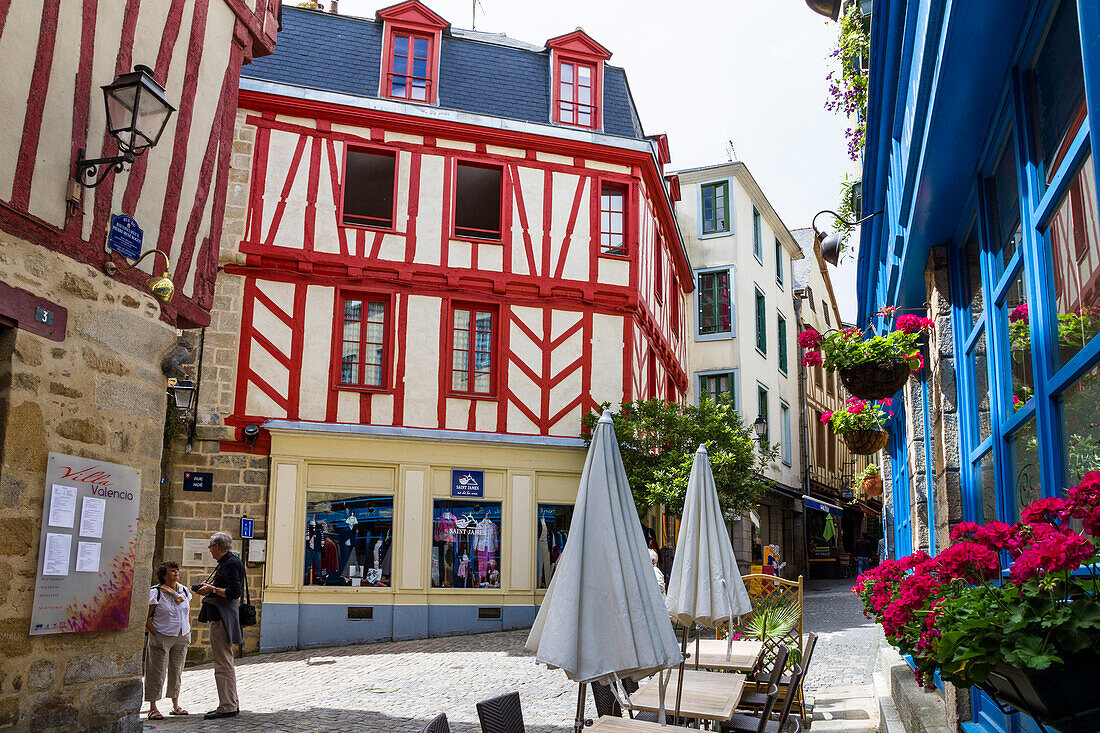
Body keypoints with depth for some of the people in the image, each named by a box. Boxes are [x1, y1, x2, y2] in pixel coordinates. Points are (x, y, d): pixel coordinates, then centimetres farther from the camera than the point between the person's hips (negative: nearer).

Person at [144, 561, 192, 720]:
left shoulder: (184, 591, 7)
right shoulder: (155, 592, -10)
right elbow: (146, 618, -9)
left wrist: (188, 632, 11)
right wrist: (155, 635, -13)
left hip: (182, 638, 5)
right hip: (161, 637, -5)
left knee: (176, 671, 11)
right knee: (157, 672, -3)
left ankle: (175, 705, 21)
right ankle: (153, 708, 5)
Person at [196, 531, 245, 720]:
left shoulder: (230, 564, -14)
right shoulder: (227, 562, 17)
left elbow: (234, 592, -21)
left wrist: (212, 589, -14)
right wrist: (210, 587, 15)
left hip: (222, 619, -11)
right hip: (219, 617, 11)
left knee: (223, 664, -8)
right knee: (225, 663, 15)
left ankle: (227, 706, -4)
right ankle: (231, 704, 22)